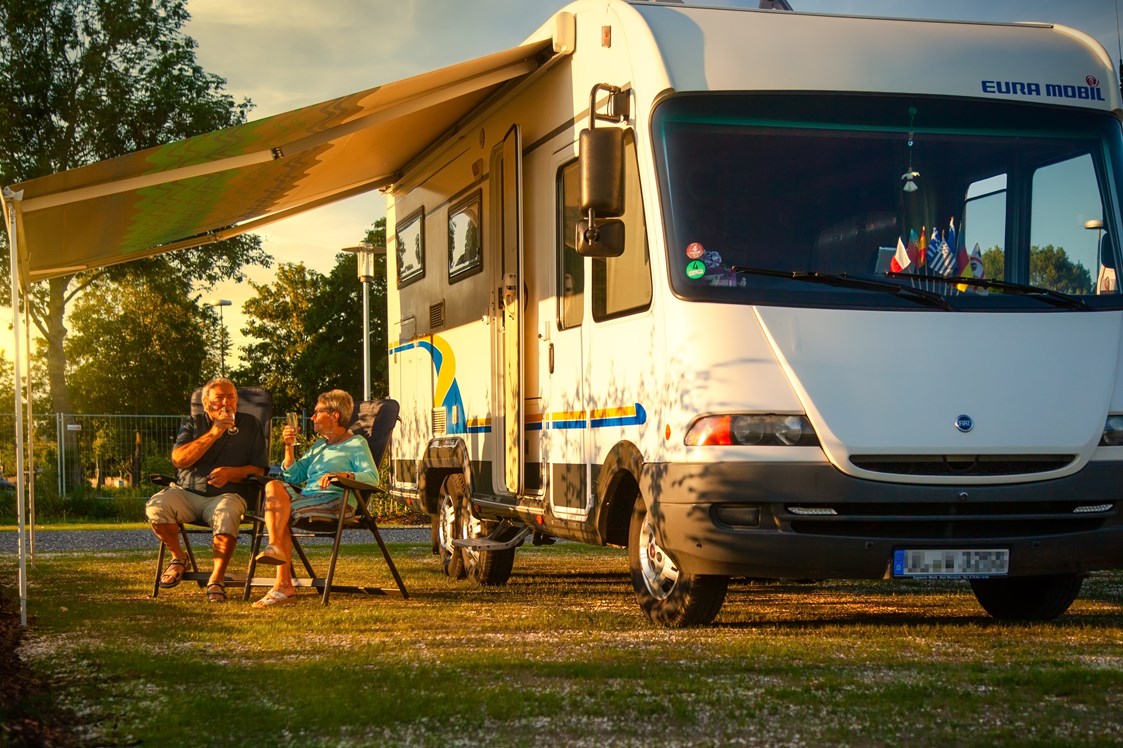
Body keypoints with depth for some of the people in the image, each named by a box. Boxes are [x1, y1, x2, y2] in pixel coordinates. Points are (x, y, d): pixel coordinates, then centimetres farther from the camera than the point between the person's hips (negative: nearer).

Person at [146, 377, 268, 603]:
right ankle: (178, 557, -2)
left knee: (227, 516, -38)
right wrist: (214, 433, -9)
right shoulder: (193, 425, 14)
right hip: (186, 491, 2)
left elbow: (258, 469, 6)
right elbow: (179, 459, -4)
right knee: (156, 506, -28)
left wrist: (231, 472, -14)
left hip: (227, 494, -2)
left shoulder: (250, 425, 12)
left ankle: (217, 579, -25)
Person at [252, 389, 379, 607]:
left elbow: (372, 477, -8)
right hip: (306, 497, 7)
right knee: (274, 486, -26)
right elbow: (293, 477, 24)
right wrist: (290, 447, 12)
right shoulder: (318, 446, 32)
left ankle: (282, 586, -34)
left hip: (336, 502, -7)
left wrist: (342, 475, -24)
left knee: (279, 509, -28)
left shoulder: (356, 443, 9)